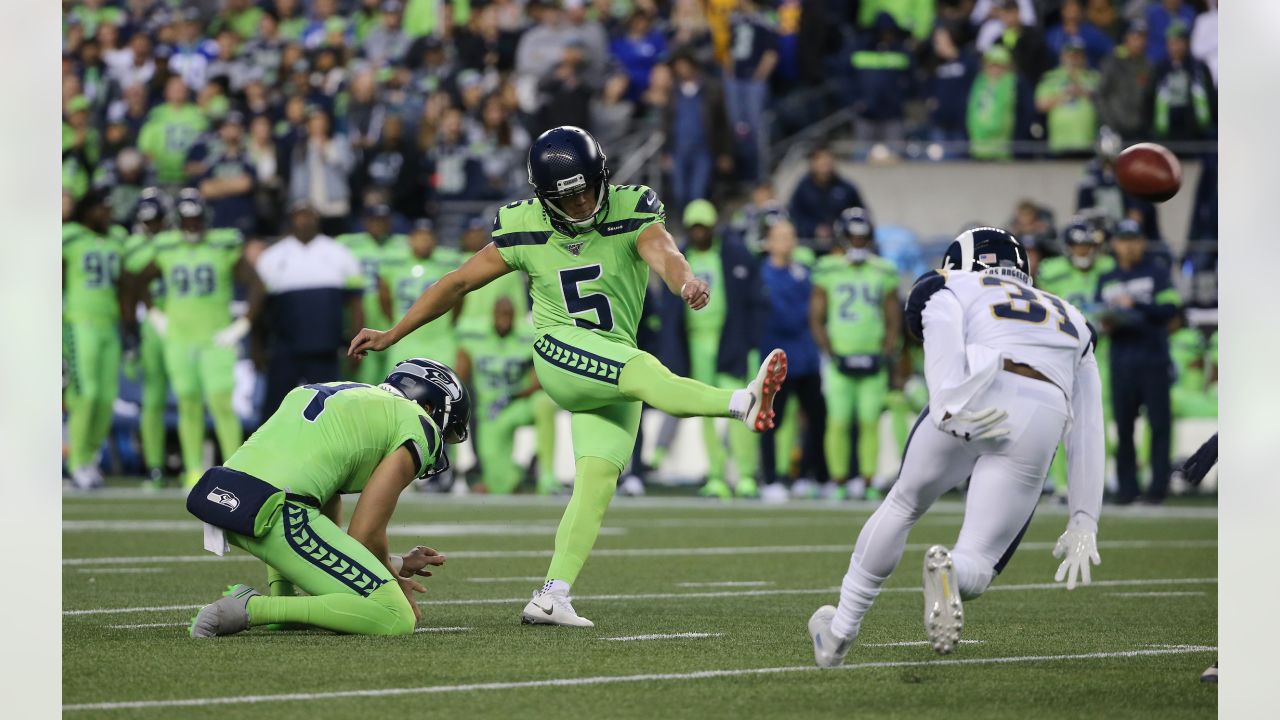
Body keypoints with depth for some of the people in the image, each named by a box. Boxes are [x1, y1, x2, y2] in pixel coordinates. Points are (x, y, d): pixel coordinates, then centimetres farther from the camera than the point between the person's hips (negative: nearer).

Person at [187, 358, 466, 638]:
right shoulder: (420, 429, 8)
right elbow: (365, 535, 2)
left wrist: (396, 565, 41)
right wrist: (392, 579, 21)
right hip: (275, 514, -9)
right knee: (397, 621, -8)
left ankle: (280, 598, 21)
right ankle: (252, 609, -12)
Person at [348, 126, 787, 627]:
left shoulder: (630, 211, -5)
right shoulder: (525, 229, -2)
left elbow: (661, 252, -27)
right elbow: (458, 283, 8)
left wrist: (685, 281, -52)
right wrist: (392, 335, 12)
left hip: (612, 369, 3)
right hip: (559, 351, -3)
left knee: (597, 479, -10)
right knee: (648, 374, -32)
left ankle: (552, 596, -12)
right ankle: (743, 404, -53)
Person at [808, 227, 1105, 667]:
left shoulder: (953, 290, 24)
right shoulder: (1070, 321, 37)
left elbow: (944, 342, -2)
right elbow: (1087, 436, 29)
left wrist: (949, 409, -18)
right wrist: (1083, 523, 27)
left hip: (977, 402, -2)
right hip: (1042, 424, 2)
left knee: (905, 503, 25)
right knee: (977, 565, 9)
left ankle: (839, 633, 30)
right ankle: (951, 573, -28)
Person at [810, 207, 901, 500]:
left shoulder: (884, 272, 8)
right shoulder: (827, 270, 3)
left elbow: (893, 320, 13)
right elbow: (816, 317, 5)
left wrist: (886, 353, 0)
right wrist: (830, 353, -5)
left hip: (873, 361, 2)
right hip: (840, 361, -2)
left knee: (870, 423, 1)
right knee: (838, 422, -3)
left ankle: (867, 479, 4)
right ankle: (837, 481, 2)